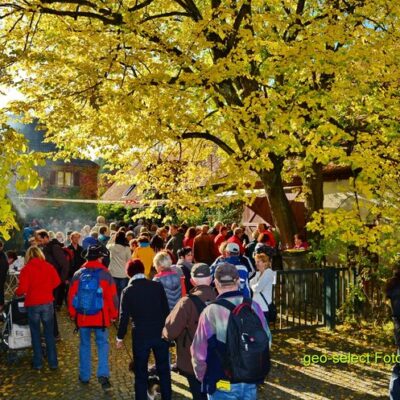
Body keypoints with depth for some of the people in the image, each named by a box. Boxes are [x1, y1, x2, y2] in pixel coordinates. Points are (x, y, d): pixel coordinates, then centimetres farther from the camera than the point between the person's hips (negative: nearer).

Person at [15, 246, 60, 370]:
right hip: (47, 303, 2)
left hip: (32, 305, -2)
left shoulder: (26, 269, -9)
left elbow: (22, 289, -13)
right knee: (49, 333, 12)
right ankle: (53, 362, 15)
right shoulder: (49, 266, -2)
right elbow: (57, 282, -2)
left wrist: (17, 292, 9)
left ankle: (38, 362, 18)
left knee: (35, 334, 13)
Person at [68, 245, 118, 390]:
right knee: (102, 344, 7)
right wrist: (113, 314, 7)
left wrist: (72, 314, 18)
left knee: (84, 345, 15)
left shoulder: (78, 274, -1)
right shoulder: (105, 274, -8)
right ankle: (103, 374, -5)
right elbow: (112, 296, -6)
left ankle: (84, 376, 23)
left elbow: (71, 296, 5)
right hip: (100, 316, -2)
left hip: (82, 317, 2)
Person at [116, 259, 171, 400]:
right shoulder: (157, 286, -3)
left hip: (140, 336, -2)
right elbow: (166, 310, 2)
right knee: (163, 369, 16)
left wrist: (120, 337, 7)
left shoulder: (127, 291, -6)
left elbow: (124, 317, -5)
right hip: (160, 333, 2)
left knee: (141, 373, 11)